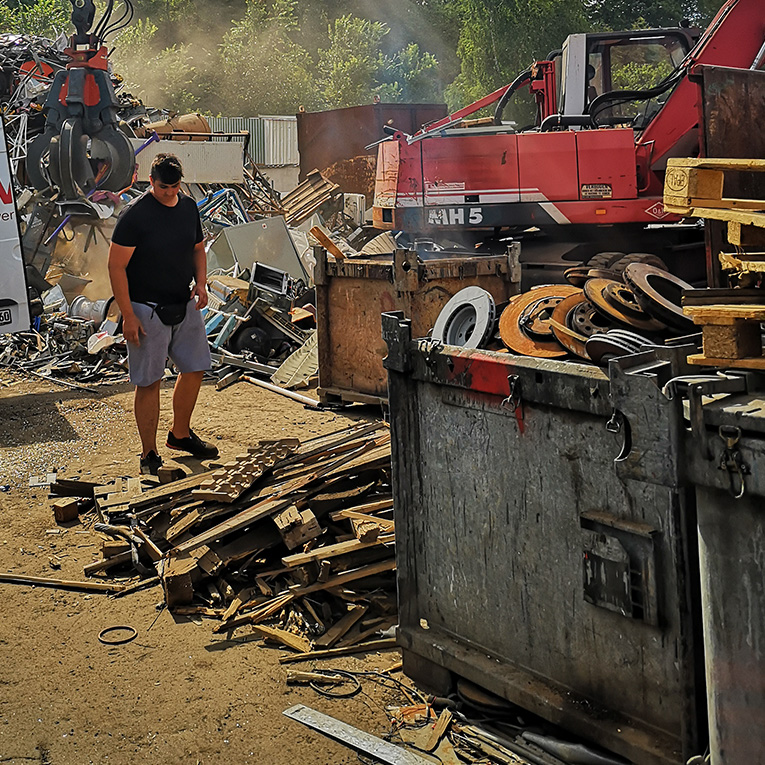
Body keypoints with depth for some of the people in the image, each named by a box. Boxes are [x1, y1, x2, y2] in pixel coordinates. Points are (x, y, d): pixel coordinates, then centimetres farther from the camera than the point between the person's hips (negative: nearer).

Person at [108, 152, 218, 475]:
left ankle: (180, 434, 35)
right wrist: (128, 315, -17)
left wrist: (201, 282, 0)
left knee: (195, 369, 13)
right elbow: (116, 266, -14)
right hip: (147, 311, -6)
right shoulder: (135, 214, -15)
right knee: (149, 382, -1)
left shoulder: (188, 207, 5)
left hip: (185, 305, 7)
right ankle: (149, 454, 10)